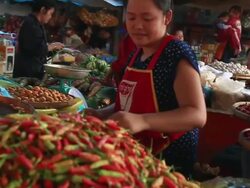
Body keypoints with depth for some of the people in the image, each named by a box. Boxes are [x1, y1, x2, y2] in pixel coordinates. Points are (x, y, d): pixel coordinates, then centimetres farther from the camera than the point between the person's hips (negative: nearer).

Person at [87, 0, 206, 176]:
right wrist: (103, 114, -2)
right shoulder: (136, 54, 5)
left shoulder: (178, 53, -18)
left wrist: (142, 121, -37)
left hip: (167, 159, -7)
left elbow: (197, 115, -26)